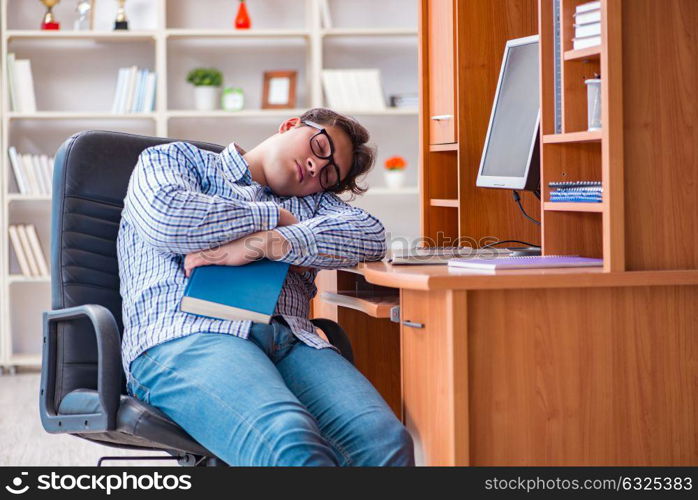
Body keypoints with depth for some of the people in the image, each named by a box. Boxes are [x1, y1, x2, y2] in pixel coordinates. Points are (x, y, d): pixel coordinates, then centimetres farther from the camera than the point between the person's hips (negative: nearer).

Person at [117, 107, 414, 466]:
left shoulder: (312, 201, 34)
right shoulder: (170, 159, 23)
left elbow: (371, 235, 11)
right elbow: (163, 215, -2)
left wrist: (262, 244, -5)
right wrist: (275, 216, 8)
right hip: (186, 338, -4)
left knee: (387, 442, -30)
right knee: (291, 444, -38)